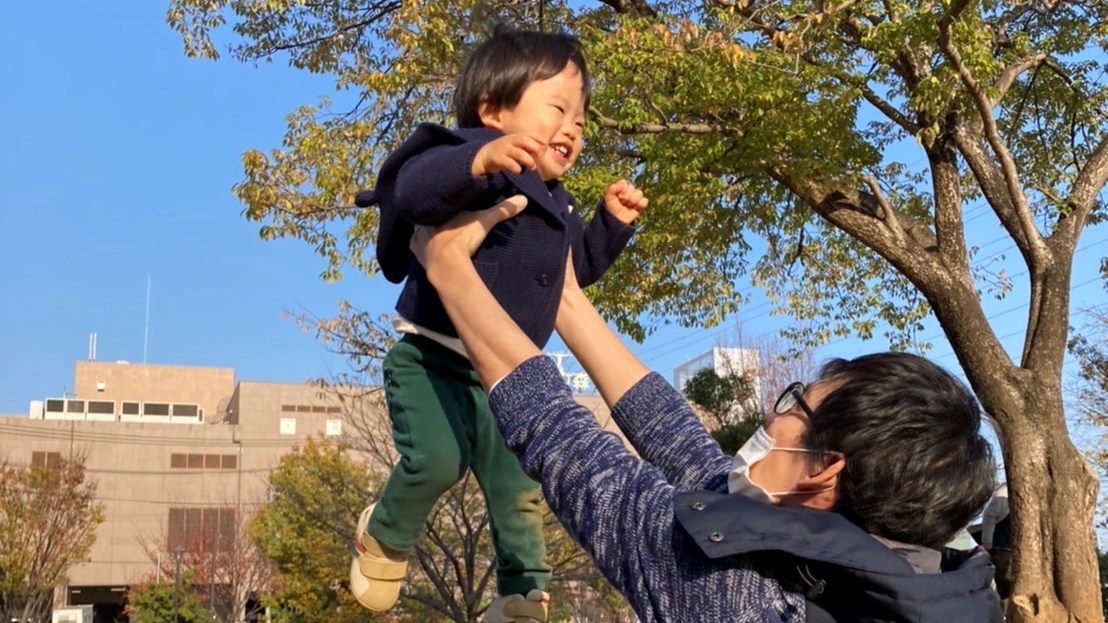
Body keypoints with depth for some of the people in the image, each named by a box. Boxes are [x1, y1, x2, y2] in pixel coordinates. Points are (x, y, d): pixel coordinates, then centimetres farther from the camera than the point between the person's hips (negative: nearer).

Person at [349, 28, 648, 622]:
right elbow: (416, 187, -39)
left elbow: (576, 266, 29)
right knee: (438, 460, -26)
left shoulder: (556, 204, 12)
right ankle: (384, 537, 7)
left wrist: (612, 222, 14)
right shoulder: (478, 165, -17)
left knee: (520, 491, 10)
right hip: (433, 360, -8)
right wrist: (479, 160, -56)